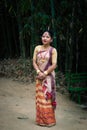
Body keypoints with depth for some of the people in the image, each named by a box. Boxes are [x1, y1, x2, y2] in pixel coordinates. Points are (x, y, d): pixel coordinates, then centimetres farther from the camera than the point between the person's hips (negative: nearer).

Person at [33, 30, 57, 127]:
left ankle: (49, 120, 8)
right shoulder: (37, 48, 5)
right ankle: (40, 119, 17)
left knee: (47, 97, -2)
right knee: (39, 97, 7)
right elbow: (34, 62, 2)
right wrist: (39, 72, -12)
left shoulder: (53, 50, -6)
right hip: (39, 76, 4)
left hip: (48, 76, -4)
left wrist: (45, 74, -17)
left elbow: (54, 65, -11)